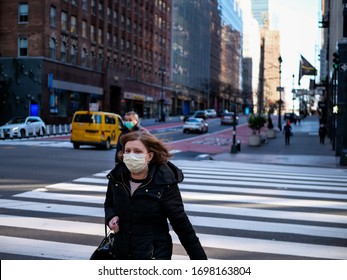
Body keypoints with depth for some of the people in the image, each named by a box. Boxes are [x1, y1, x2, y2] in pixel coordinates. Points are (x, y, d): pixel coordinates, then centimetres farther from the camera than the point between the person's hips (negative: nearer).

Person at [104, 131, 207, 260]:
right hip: (122, 254, 5)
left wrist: (199, 258, -11)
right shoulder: (117, 177, -5)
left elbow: (181, 223, -13)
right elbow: (109, 204, 14)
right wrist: (111, 217, -9)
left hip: (155, 256, -5)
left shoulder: (164, 183, -18)